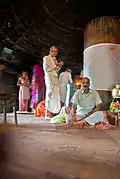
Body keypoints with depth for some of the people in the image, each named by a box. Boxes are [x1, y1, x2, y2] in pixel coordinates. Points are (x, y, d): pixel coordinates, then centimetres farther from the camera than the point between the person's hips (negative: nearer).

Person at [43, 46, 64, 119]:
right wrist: (55, 65, -5)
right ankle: (48, 114, -8)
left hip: (55, 80, 8)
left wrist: (59, 66, 9)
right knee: (49, 96, -10)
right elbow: (46, 69, -10)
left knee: (55, 97, 3)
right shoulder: (46, 58, 0)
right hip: (50, 79, -8)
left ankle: (51, 113, 8)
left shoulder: (55, 59, 23)